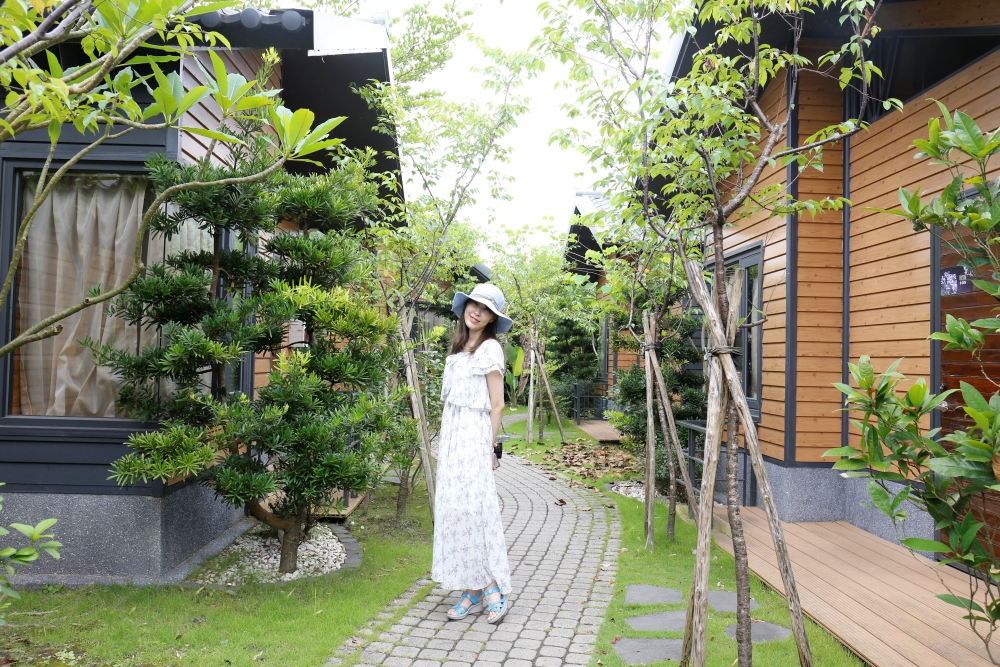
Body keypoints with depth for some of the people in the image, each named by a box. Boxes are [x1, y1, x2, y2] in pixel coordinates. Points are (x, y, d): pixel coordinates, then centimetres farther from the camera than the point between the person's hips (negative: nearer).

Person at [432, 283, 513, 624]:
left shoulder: (490, 348, -7)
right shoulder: (458, 348, 16)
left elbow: (497, 405, -8)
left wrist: (489, 447, -10)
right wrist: (446, 440, 10)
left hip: (473, 436, -8)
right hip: (451, 434, 8)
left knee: (471, 506, -9)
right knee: (452, 508, 5)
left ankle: (493, 588, 1)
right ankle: (473, 590, 11)